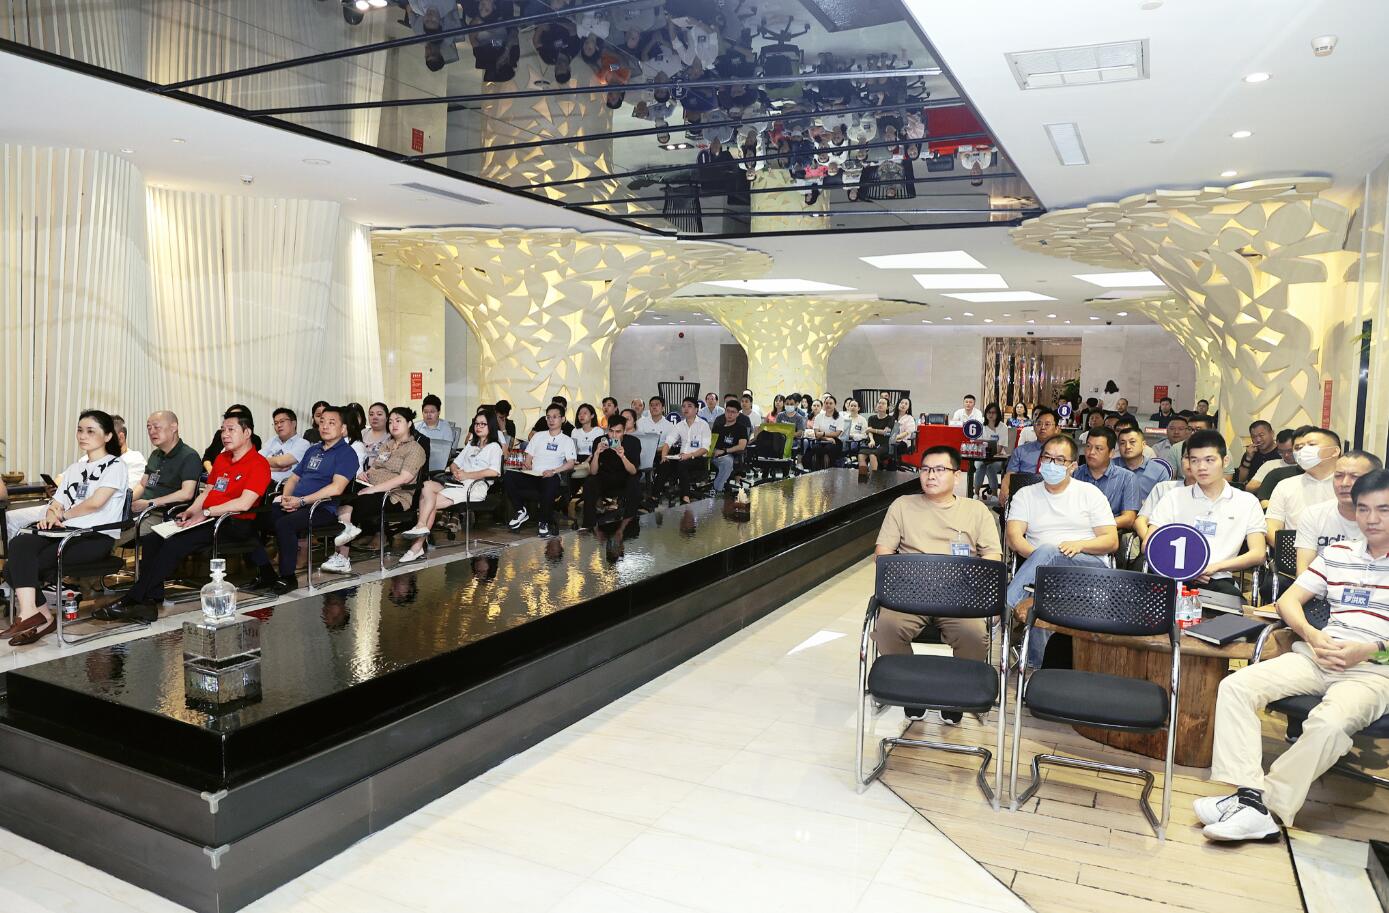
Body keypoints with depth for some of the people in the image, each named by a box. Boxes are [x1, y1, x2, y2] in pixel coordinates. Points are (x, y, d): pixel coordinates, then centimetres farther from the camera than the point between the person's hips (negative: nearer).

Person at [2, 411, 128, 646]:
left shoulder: (115, 466, 1)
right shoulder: (74, 469, 26)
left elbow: (95, 502, -12)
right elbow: (56, 504, 19)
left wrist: (62, 515, 1)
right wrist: (50, 515, -4)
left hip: (96, 537, -7)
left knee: (22, 566, -21)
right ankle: (30, 615, -19)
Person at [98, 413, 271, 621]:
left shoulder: (258, 464, -8)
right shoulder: (221, 459, 22)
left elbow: (244, 503, -19)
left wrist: (205, 513, -18)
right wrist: (190, 512, 6)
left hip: (235, 524, -9)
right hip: (208, 519, 9)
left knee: (175, 543, -26)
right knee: (151, 539, -10)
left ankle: (131, 601, -19)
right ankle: (150, 602, -17)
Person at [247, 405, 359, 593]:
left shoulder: (346, 453, -1)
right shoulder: (313, 450, 25)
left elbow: (337, 488, -15)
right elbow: (294, 477, 27)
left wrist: (301, 501, -17)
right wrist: (285, 497, 3)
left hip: (323, 508, -8)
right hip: (294, 504, 8)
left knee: (284, 524, -34)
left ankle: (288, 577, -18)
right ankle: (267, 573, -3)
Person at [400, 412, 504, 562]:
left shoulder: (494, 447, 8)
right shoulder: (471, 445, 33)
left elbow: (494, 471, -10)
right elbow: (454, 464, 25)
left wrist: (467, 475, -13)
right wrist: (456, 471, 0)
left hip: (475, 487, -6)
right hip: (458, 484, 6)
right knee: (427, 485, -24)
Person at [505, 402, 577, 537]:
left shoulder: (567, 440, 14)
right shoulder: (538, 436, 25)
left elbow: (570, 464, 2)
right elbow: (529, 457, 20)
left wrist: (553, 471, -14)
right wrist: (526, 465, -5)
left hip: (551, 476, -3)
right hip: (532, 475, 3)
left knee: (551, 482, -42)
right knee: (508, 477, -26)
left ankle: (544, 522, -19)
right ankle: (521, 511, -8)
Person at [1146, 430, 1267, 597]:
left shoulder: (1247, 502, 16)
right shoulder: (1175, 497, 16)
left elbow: (1258, 554, 6)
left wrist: (1214, 567, -11)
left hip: (1219, 579, 0)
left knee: (1231, 595, -36)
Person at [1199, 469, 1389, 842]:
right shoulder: (1336, 554, 19)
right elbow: (1289, 600, 15)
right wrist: (1312, 635, -4)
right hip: (1319, 656, 5)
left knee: (1328, 721, -36)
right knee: (1235, 686, -19)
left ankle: (1266, 803, -22)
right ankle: (1249, 795, -28)